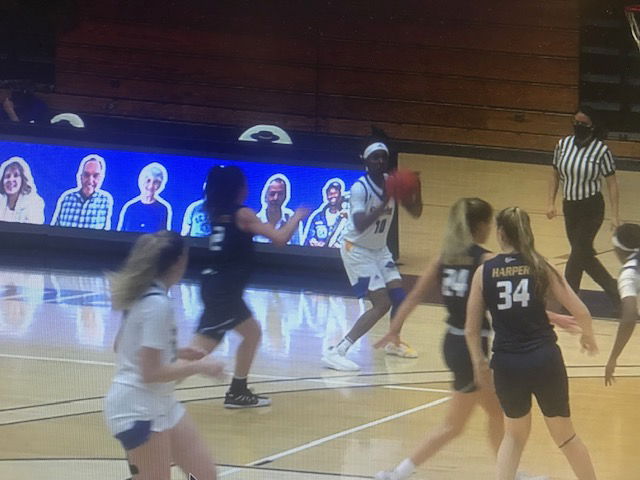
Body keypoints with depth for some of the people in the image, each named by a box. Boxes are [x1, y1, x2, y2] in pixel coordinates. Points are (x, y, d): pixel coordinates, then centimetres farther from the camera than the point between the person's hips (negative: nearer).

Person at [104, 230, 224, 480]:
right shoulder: (157, 304, -22)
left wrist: (175, 353, 19)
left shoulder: (144, 296, 6)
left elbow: (123, 346, 20)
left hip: (161, 404, 10)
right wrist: (199, 367, -13)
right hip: (138, 409, -10)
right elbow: (151, 373, -23)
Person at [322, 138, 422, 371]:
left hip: (379, 249, 8)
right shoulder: (360, 188, -25)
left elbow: (415, 212, 0)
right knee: (382, 304, -18)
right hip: (357, 250, -8)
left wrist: (415, 187, -17)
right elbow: (360, 226, -37)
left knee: (399, 297, 10)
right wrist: (384, 204, -44)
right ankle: (336, 352, -21)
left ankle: (393, 342, 37)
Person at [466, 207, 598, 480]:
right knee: (564, 435, 19)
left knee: (514, 434, 24)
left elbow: (471, 330, 2)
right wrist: (588, 336, 20)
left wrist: (479, 364, 18)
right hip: (545, 359, 0)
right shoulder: (540, 267, 0)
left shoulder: (484, 272, 0)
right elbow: (581, 313, -1)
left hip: (507, 364, 1)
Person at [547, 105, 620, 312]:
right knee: (584, 256, 13)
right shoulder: (563, 144, 0)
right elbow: (555, 175, 11)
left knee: (578, 254, -5)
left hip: (592, 209, -6)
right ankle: (615, 292, 29)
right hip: (569, 206, 6)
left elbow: (612, 183, -8)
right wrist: (550, 203, 3)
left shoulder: (601, 150, -13)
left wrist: (615, 215, -10)